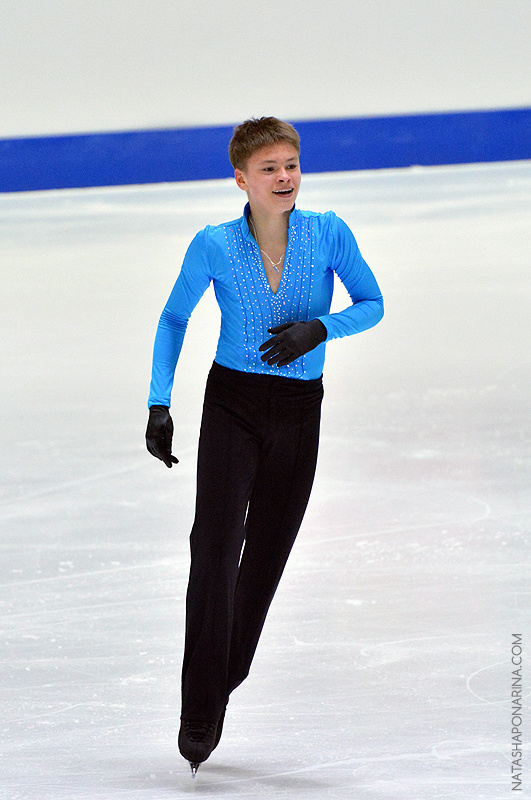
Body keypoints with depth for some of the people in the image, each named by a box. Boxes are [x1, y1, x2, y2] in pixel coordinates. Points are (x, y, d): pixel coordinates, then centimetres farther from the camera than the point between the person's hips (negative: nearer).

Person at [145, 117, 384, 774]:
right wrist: (160, 403, -1)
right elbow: (175, 319, 6)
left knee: (265, 557, 7)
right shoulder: (214, 246, -6)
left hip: (299, 412, 2)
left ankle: (221, 684, 24)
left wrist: (319, 328, -17)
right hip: (233, 406, -2)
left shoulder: (328, 233, -6)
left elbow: (372, 305, 2)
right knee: (215, 549, -13)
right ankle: (198, 716, -10)